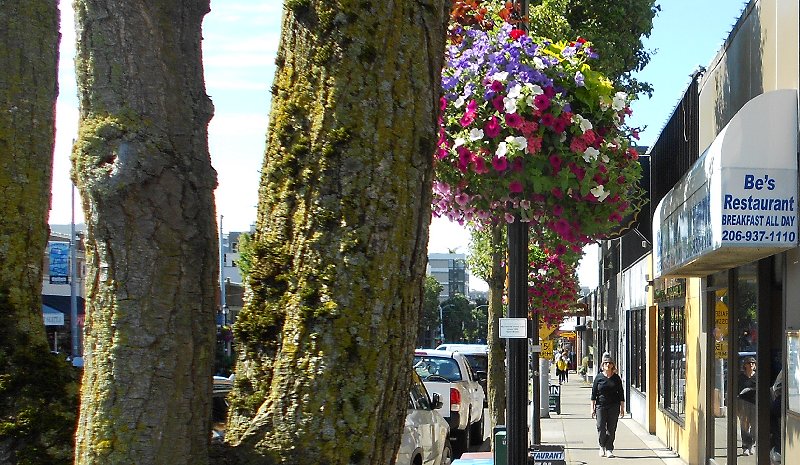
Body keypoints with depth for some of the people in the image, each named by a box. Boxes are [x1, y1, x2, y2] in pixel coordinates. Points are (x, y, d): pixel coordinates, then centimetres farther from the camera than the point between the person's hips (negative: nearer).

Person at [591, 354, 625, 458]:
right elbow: (594, 393, 5)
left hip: (614, 407, 1)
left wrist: (622, 408, 4)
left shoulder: (616, 378, 6)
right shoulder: (599, 377, 3)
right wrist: (592, 408, 0)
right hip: (601, 406, -1)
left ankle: (609, 449, 7)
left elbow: (621, 394, 8)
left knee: (611, 429, 0)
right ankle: (602, 446, 16)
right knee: (601, 427, -5)